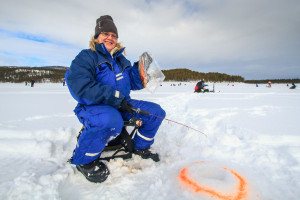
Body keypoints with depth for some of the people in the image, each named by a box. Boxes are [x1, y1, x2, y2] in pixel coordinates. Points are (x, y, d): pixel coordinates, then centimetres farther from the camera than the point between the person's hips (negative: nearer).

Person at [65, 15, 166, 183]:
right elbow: (79, 85, -19)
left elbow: (134, 83, 16)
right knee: (111, 120, -42)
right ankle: (84, 160, -13)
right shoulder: (86, 56, -2)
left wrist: (140, 68, -5)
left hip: (121, 105, 7)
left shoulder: (121, 60, 18)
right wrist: (115, 98, -25)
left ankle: (141, 147, 18)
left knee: (157, 112, -1)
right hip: (94, 107, -6)